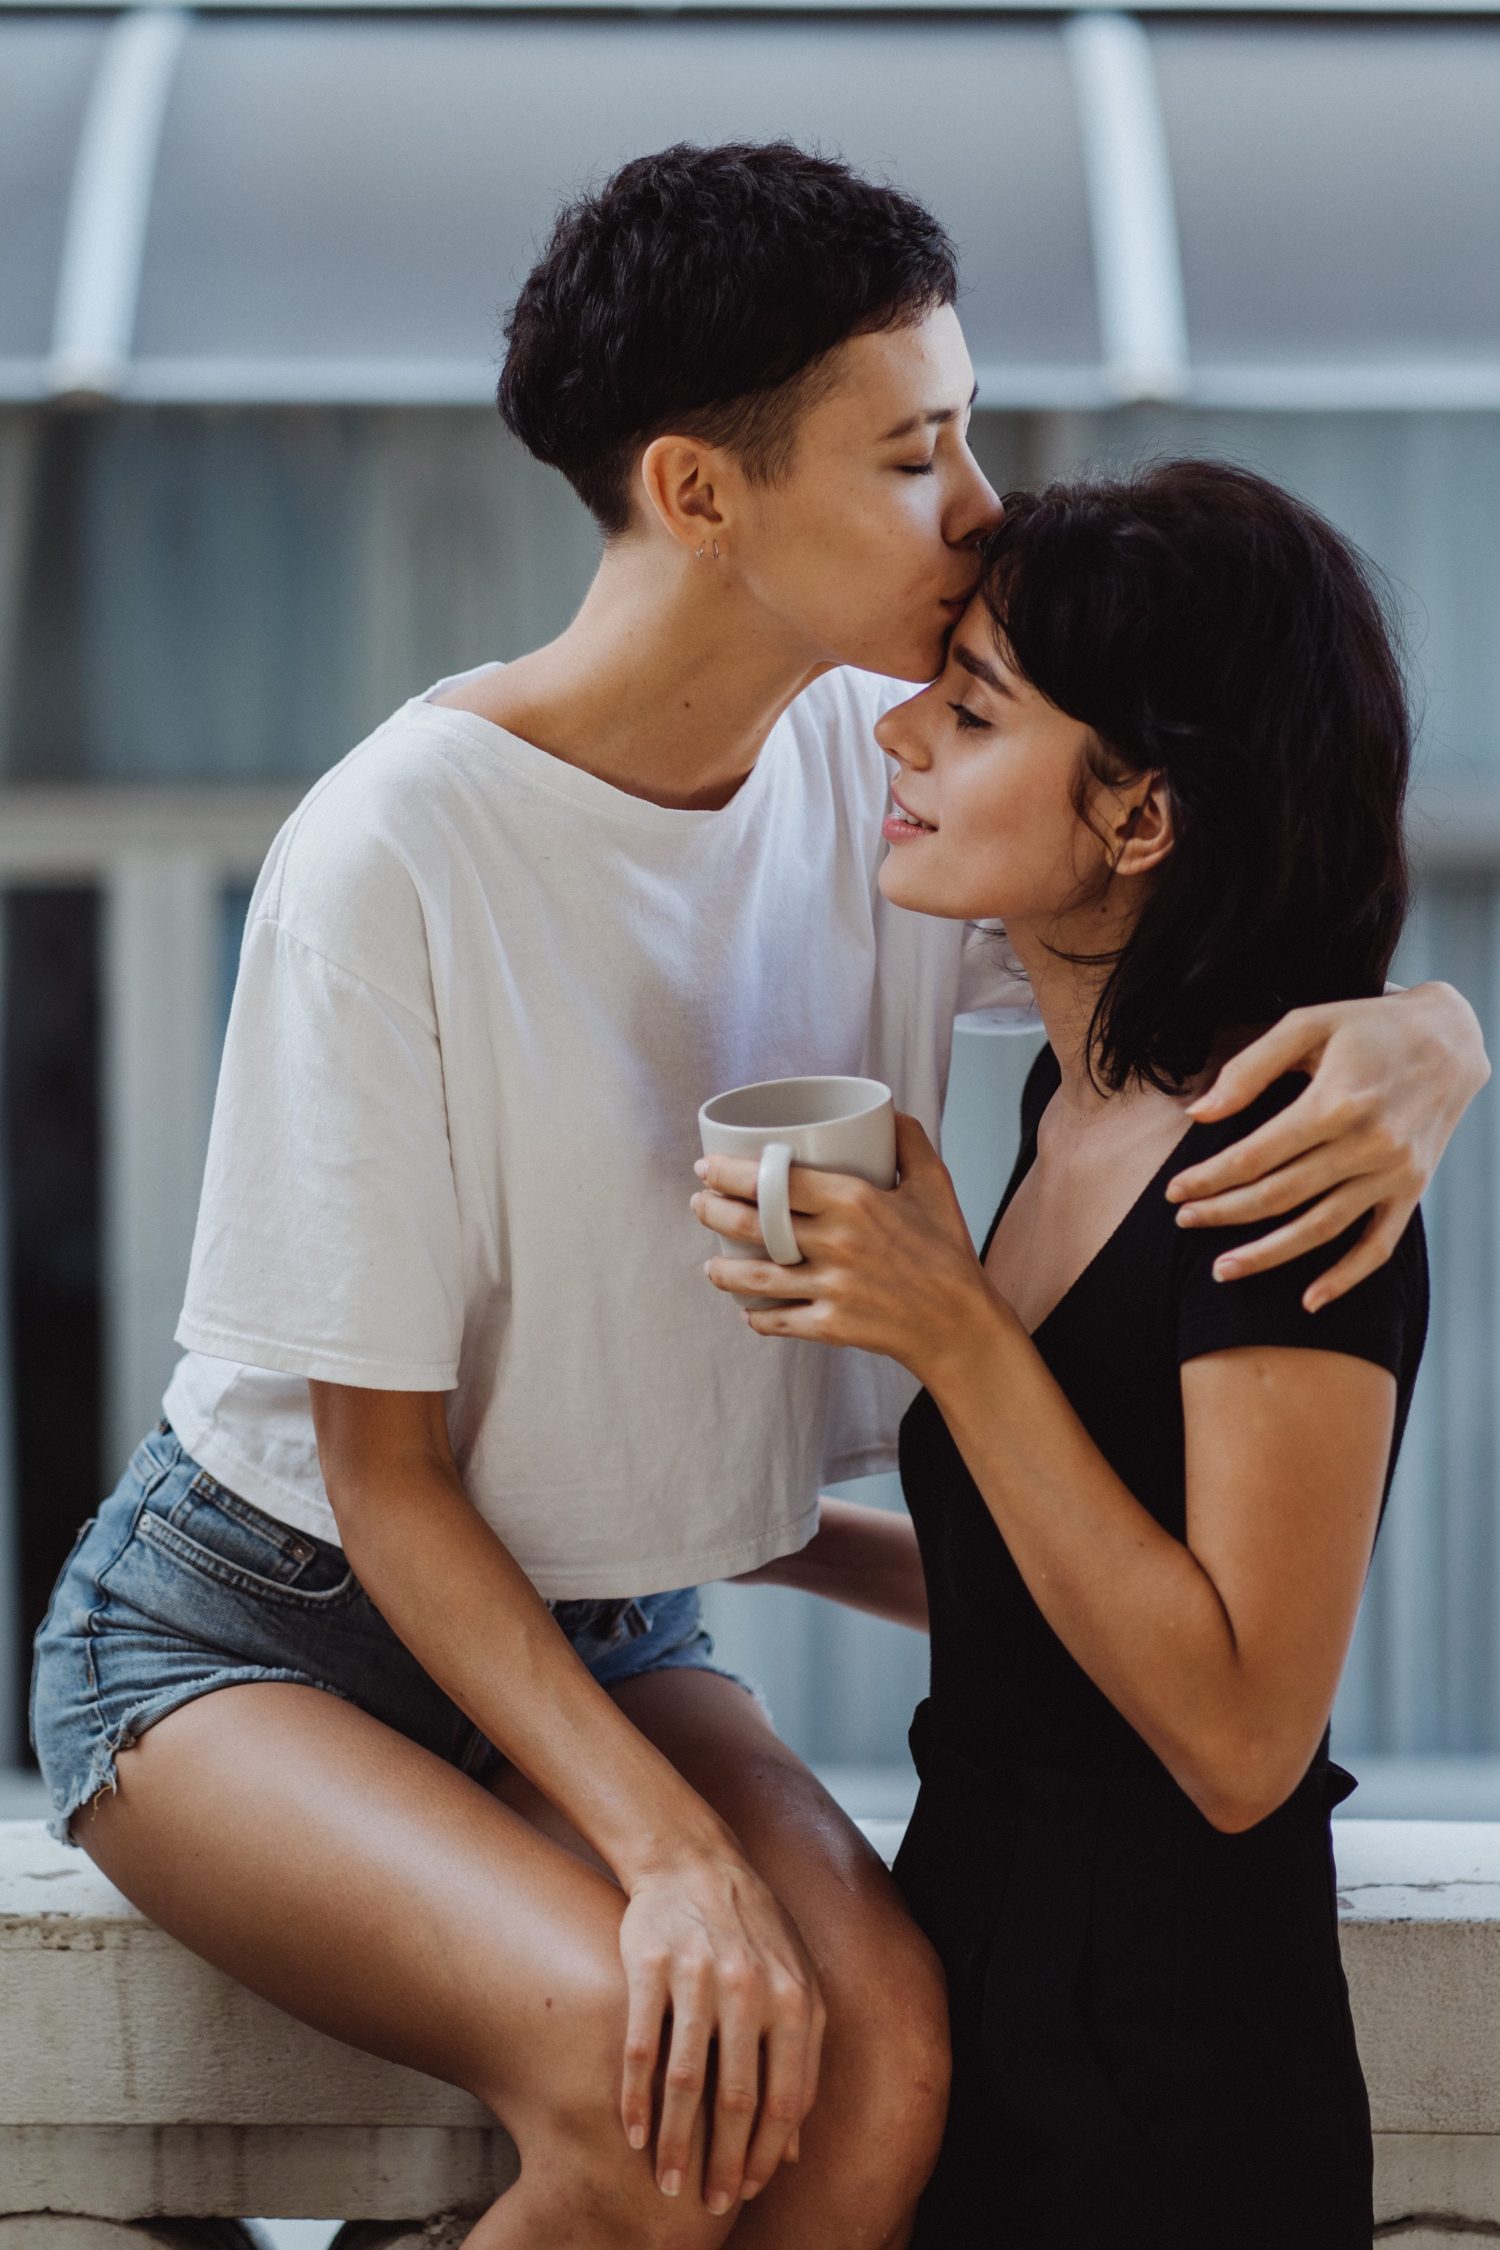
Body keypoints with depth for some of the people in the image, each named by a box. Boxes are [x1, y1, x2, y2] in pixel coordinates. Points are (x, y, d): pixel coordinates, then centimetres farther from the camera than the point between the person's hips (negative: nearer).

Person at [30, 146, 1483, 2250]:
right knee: (646, 2069, -32)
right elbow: (383, 1472, -17)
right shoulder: (397, 856, -23)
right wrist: (667, 1847, -27)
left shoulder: (885, 777, -6)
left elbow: (1278, 961, -2)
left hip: (599, 1627, 5)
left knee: (882, 2046, -25)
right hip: (251, 1637, -5)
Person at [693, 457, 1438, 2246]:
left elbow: (1237, 1737, -23)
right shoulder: (1082, 1101, 7)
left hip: (1158, 2106, -8)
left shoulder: (1290, 1178, -21)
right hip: (984, 1950, 9)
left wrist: (954, 1333, -23)